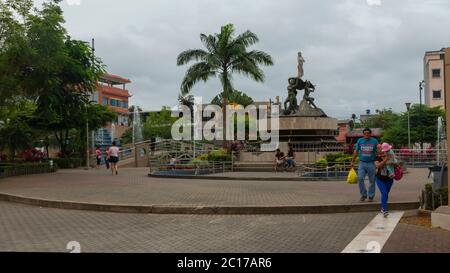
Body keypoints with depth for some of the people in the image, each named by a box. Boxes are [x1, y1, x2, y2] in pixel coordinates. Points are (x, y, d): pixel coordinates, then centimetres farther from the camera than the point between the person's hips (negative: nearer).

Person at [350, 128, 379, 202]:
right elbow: (356, 151, 12)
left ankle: (371, 196, 16)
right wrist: (353, 161, 12)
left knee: (372, 181, 4)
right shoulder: (360, 141, 6)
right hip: (362, 163, 1)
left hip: (371, 163, -1)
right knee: (360, 179, -11)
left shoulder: (375, 141, 2)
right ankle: (363, 195, 5)